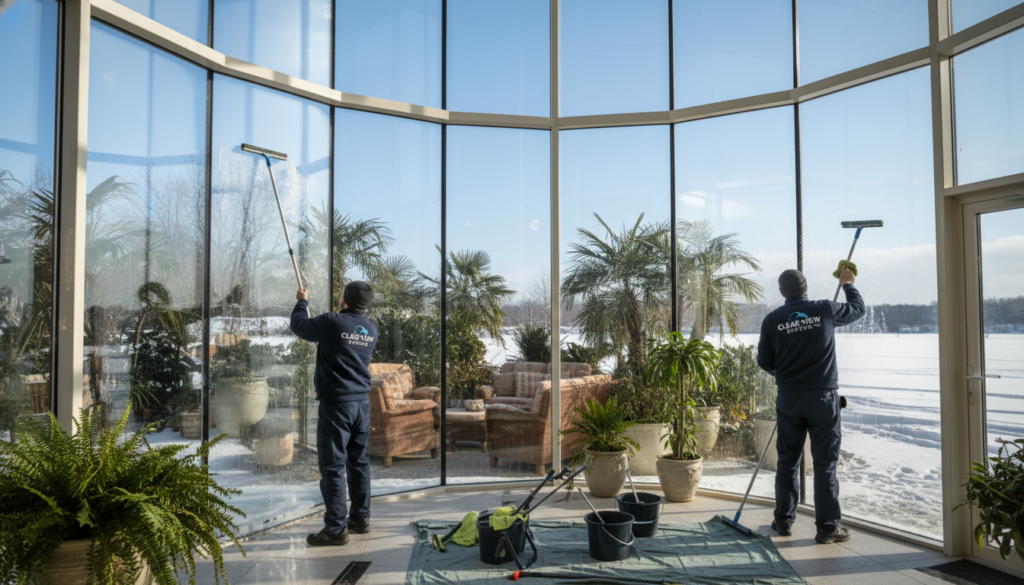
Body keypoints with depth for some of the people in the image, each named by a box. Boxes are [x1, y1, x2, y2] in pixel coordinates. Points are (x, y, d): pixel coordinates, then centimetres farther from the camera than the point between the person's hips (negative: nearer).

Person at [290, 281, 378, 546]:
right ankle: (360, 518, 24)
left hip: (336, 404, -6)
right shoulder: (371, 329, 5)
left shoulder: (331, 322, -14)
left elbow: (298, 325, 3)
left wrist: (302, 302, 22)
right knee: (360, 462, 15)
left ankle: (336, 529, 1)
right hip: (362, 402, 7)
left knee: (333, 466, -2)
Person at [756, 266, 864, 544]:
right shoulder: (826, 310, -3)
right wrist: (848, 284, 34)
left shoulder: (772, 320, -2)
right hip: (823, 396, -1)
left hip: (788, 398, 1)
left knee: (787, 461, 11)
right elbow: (858, 309, 17)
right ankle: (827, 527, 7)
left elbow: (764, 362, 3)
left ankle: (784, 521, 20)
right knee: (825, 463, 4)